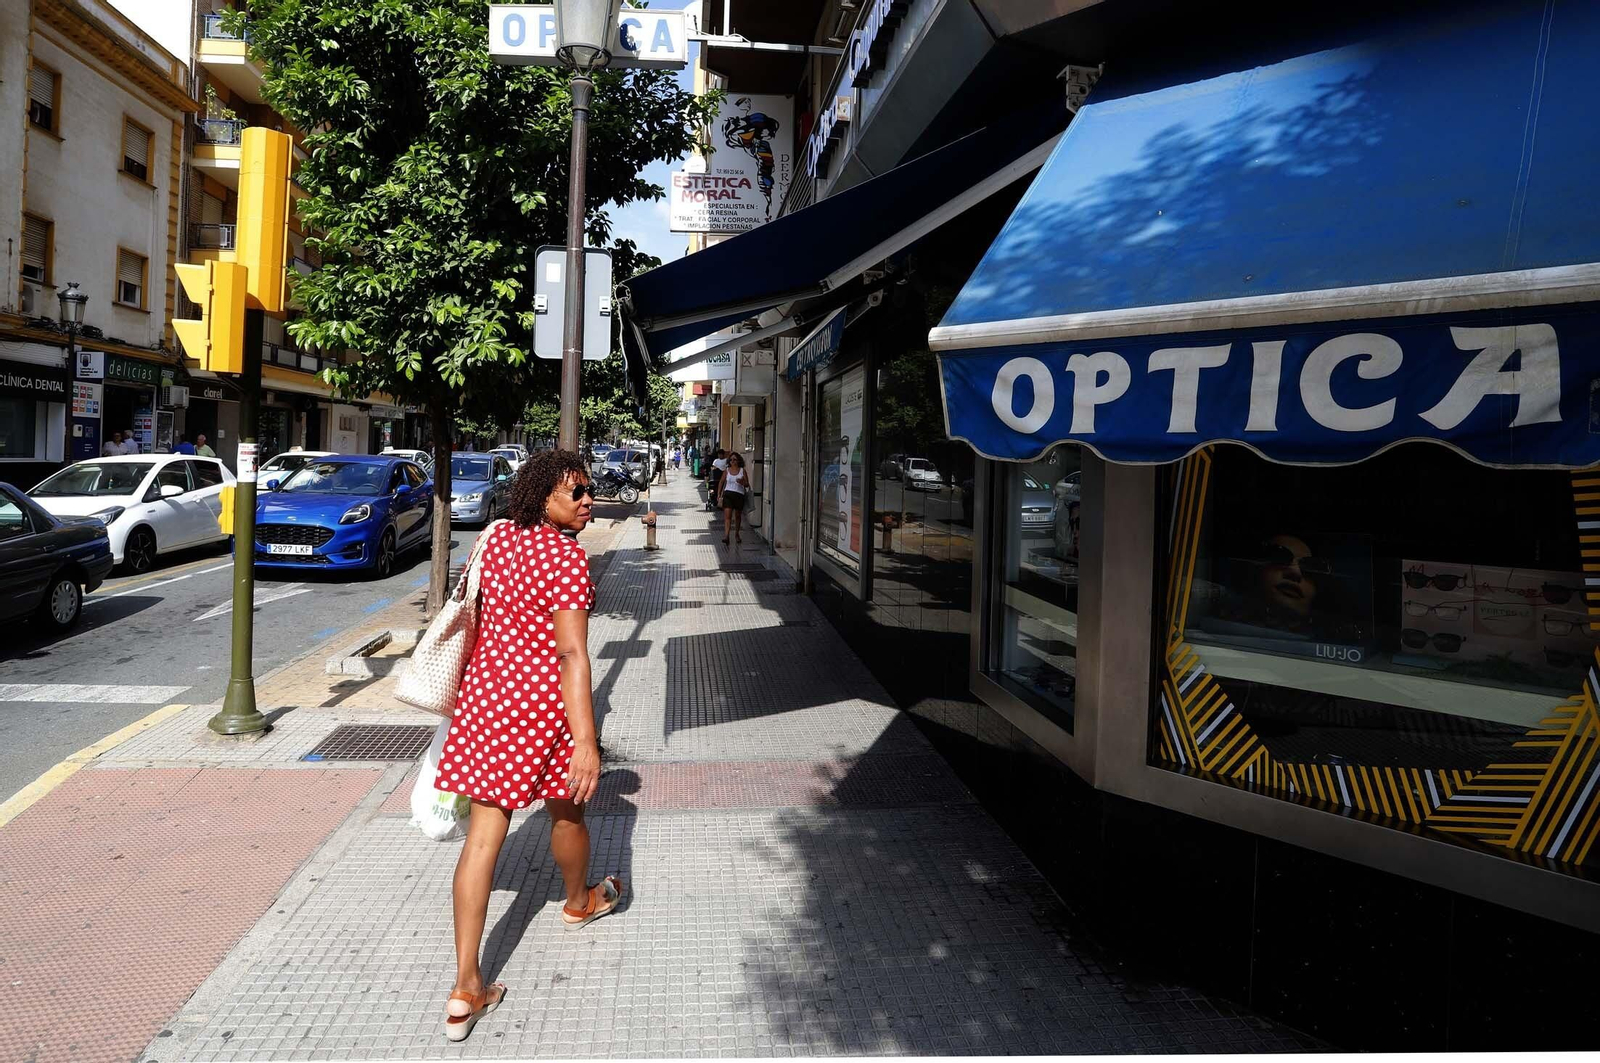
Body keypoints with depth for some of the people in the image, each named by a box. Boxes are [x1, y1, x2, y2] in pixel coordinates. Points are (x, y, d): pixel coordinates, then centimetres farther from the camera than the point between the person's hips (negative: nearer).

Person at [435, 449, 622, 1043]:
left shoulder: (496, 538, 6)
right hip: (544, 703, -6)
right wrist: (586, 741, -24)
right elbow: (571, 653, -23)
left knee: (483, 834, 4)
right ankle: (579, 903, 49)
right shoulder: (566, 556, -17)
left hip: (486, 693, 6)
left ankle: (465, 988, 7)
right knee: (567, 809, 21)